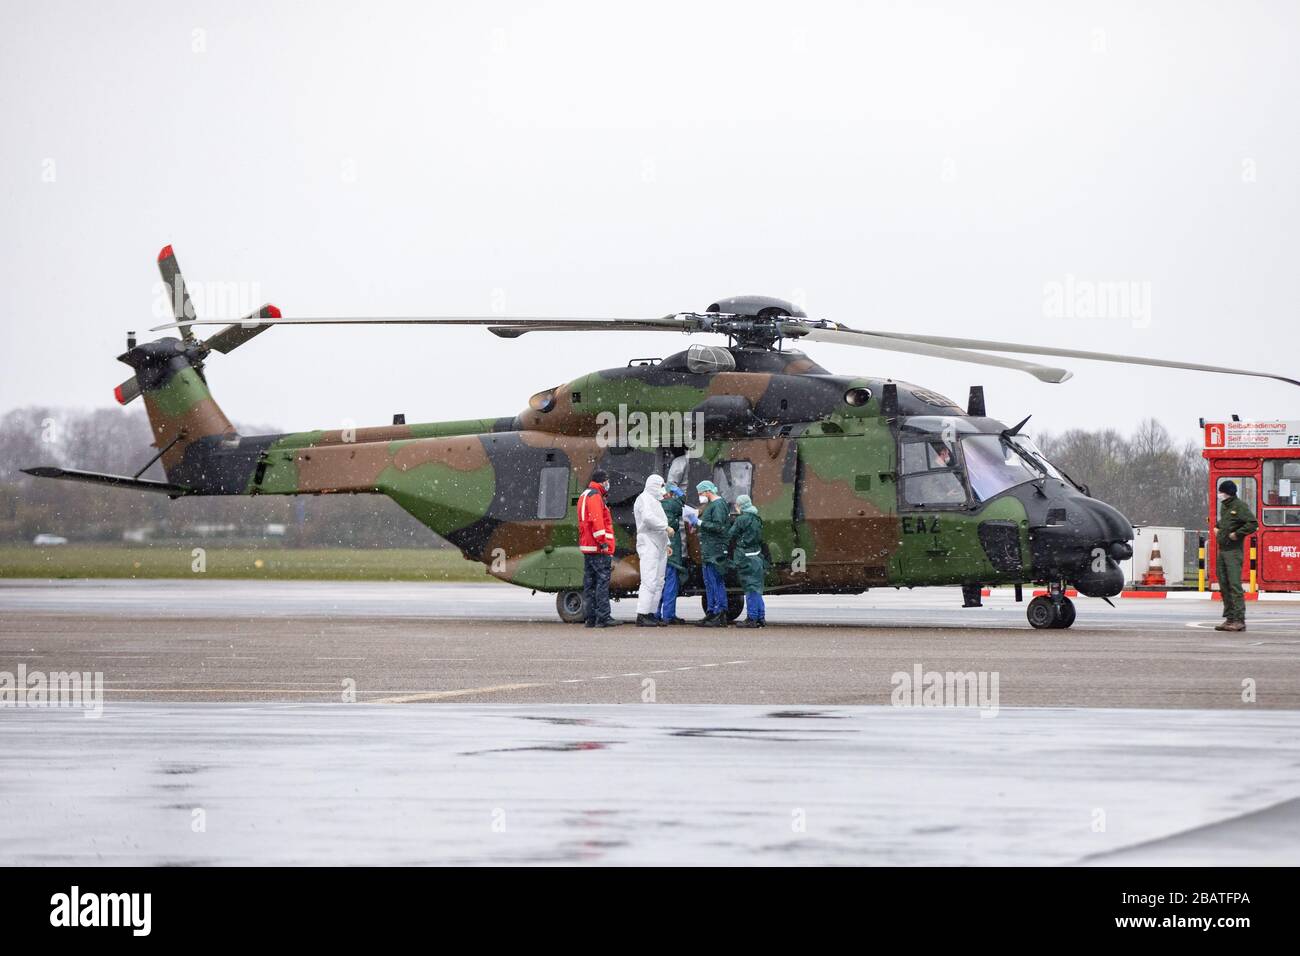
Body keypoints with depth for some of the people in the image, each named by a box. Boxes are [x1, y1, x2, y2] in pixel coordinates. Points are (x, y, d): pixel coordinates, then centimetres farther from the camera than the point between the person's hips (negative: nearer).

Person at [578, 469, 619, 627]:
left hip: (587, 547, 10)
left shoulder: (584, 496, 22)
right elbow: (596, 520, -20)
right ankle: (603, 617, -15)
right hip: (598, 549, -10)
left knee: (590, 583, 9)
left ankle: (591, 617, 10)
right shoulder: (595, 497, -11)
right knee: (603, 580, -11)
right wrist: (603, 542, -20)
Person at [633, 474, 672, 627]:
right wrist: (666, 527, -18)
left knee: (658, 582, 9)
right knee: (649, 581, -15)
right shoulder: (644, 499, -7)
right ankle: (642, 616, -18)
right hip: (648, 545, -11)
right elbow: (648, 518, -24)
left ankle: (652, 614, 11)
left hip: (658, 547, 11)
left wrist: (666, 544, 22)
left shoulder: (655, 501, 25)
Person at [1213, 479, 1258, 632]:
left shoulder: (1240, 506, -10)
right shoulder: (1224, 506, 16)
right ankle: (1230, 618, 14)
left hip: (1234, 551, -9)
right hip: (1222, 550, 9)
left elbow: (1253, 524, -19)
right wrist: (1217, 527, 17)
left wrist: (1236, 534, -16)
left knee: (1234, 585, -12)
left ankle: (1239, 620, -13)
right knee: (1224, 586, 9)